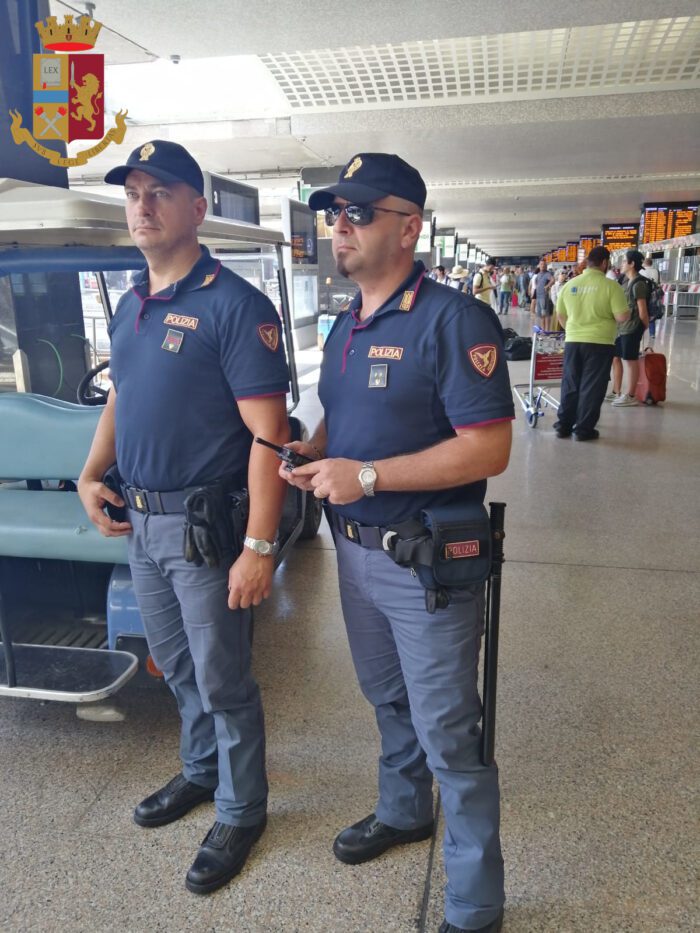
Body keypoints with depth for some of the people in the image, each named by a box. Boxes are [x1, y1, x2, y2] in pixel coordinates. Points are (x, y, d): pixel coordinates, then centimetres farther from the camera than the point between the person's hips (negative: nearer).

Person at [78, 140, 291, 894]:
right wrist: (91, 475, 5)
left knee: (223, 680, 8)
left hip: (204, 525, -7)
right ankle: (201, 770, 47)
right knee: (175, 666, 23)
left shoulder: (233, 306, -15)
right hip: (139, 521, 8)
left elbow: (268, 435, -19)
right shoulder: (129, 306, 10)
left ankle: (240, 811, 31)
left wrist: (259, 548, -22)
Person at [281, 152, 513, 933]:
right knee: (388, 700, 25)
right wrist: (311, 453, -3)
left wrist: (366, 475, -25)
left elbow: (489, 449, -22)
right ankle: (402, 812, 51)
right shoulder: (346, 326, 10)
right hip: (355, 550, 8)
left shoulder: (453, 321, -16)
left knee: (447, 735, 5)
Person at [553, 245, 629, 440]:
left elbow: (560, 315, 12)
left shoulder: (569, 284, 4)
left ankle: (564, 425, 20)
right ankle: (583, 429, 9)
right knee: (591, 387, 5)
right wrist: (609, 317, 9)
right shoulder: (610, 286, -10)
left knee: (570, 385, 14)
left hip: (573, 342, 4)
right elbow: (622, 317, -13)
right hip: (599, 343, -4)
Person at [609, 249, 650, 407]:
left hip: (631, 328, -9)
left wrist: (644, 327, -3)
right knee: (615, 358, 14)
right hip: (620, 326, 9)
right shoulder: (626, 280, 13)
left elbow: (642, 310, -14)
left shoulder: (639, 284, -15)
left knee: (631, 361, -2)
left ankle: (630, 396, 6)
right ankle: (616, 392, 24)